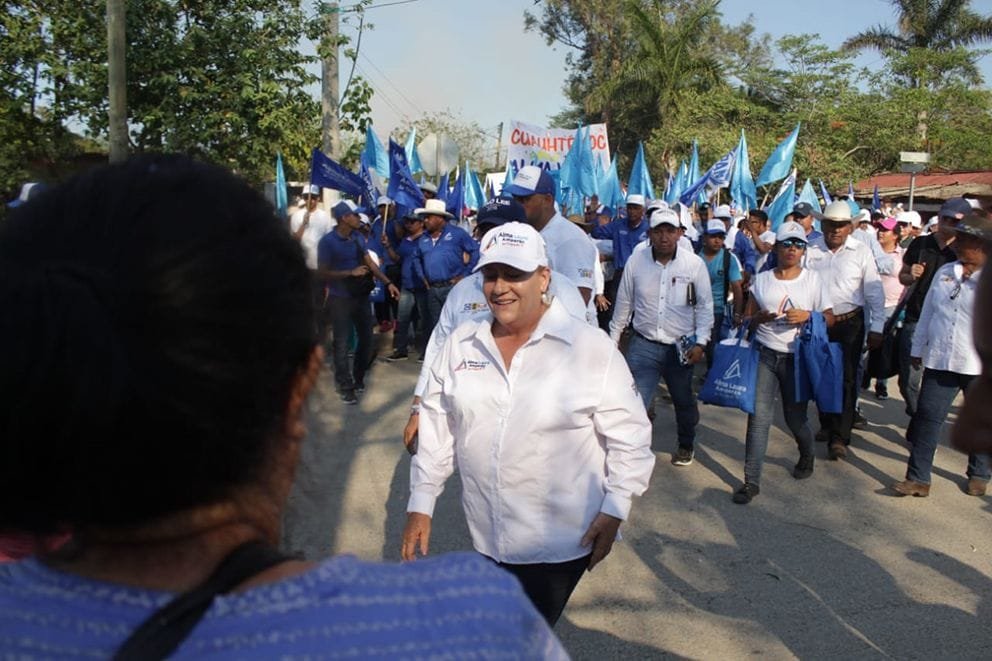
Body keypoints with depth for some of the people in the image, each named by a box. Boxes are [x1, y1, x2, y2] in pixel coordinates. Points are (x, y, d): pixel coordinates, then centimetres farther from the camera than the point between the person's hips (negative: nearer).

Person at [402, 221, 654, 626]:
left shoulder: (592, 349, -11)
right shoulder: (461, 343, 0)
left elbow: (629, 437, -5)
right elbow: (437, 428, 6)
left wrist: (614, 510, -9)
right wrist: (421, 504, 5)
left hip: (562, 542, -4)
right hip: (485, 537, 4)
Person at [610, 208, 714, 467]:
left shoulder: (694, 264, -8)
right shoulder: (636, 260, -5)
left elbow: (705, 306, -2)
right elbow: (624, 303, 5)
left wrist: (701, 343, -8)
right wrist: (613, 339, 10)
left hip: (681, 346, 1)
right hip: (644, 345, 0)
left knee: (684, 401, 20)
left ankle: (686, 445, 45)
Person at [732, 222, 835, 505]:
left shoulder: (813, 279, 3)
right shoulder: (762, 279, 7)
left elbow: (830, 319, 4)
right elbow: (748, 318, 11)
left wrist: (807, 316, -15)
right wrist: (760, 318, -11)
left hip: (796, 358, -1)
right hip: (765, 355, 1)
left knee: (795, 418, 8)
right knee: (759, 417, -7)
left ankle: (807, 456, 42)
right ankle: (751, 481, -3)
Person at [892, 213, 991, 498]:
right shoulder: (944, 273, 8)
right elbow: (928, 312, 14)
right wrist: (918, 348, 15)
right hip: (940, 361, 4)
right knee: (927, 417, 0)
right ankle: (918, 478, 7)